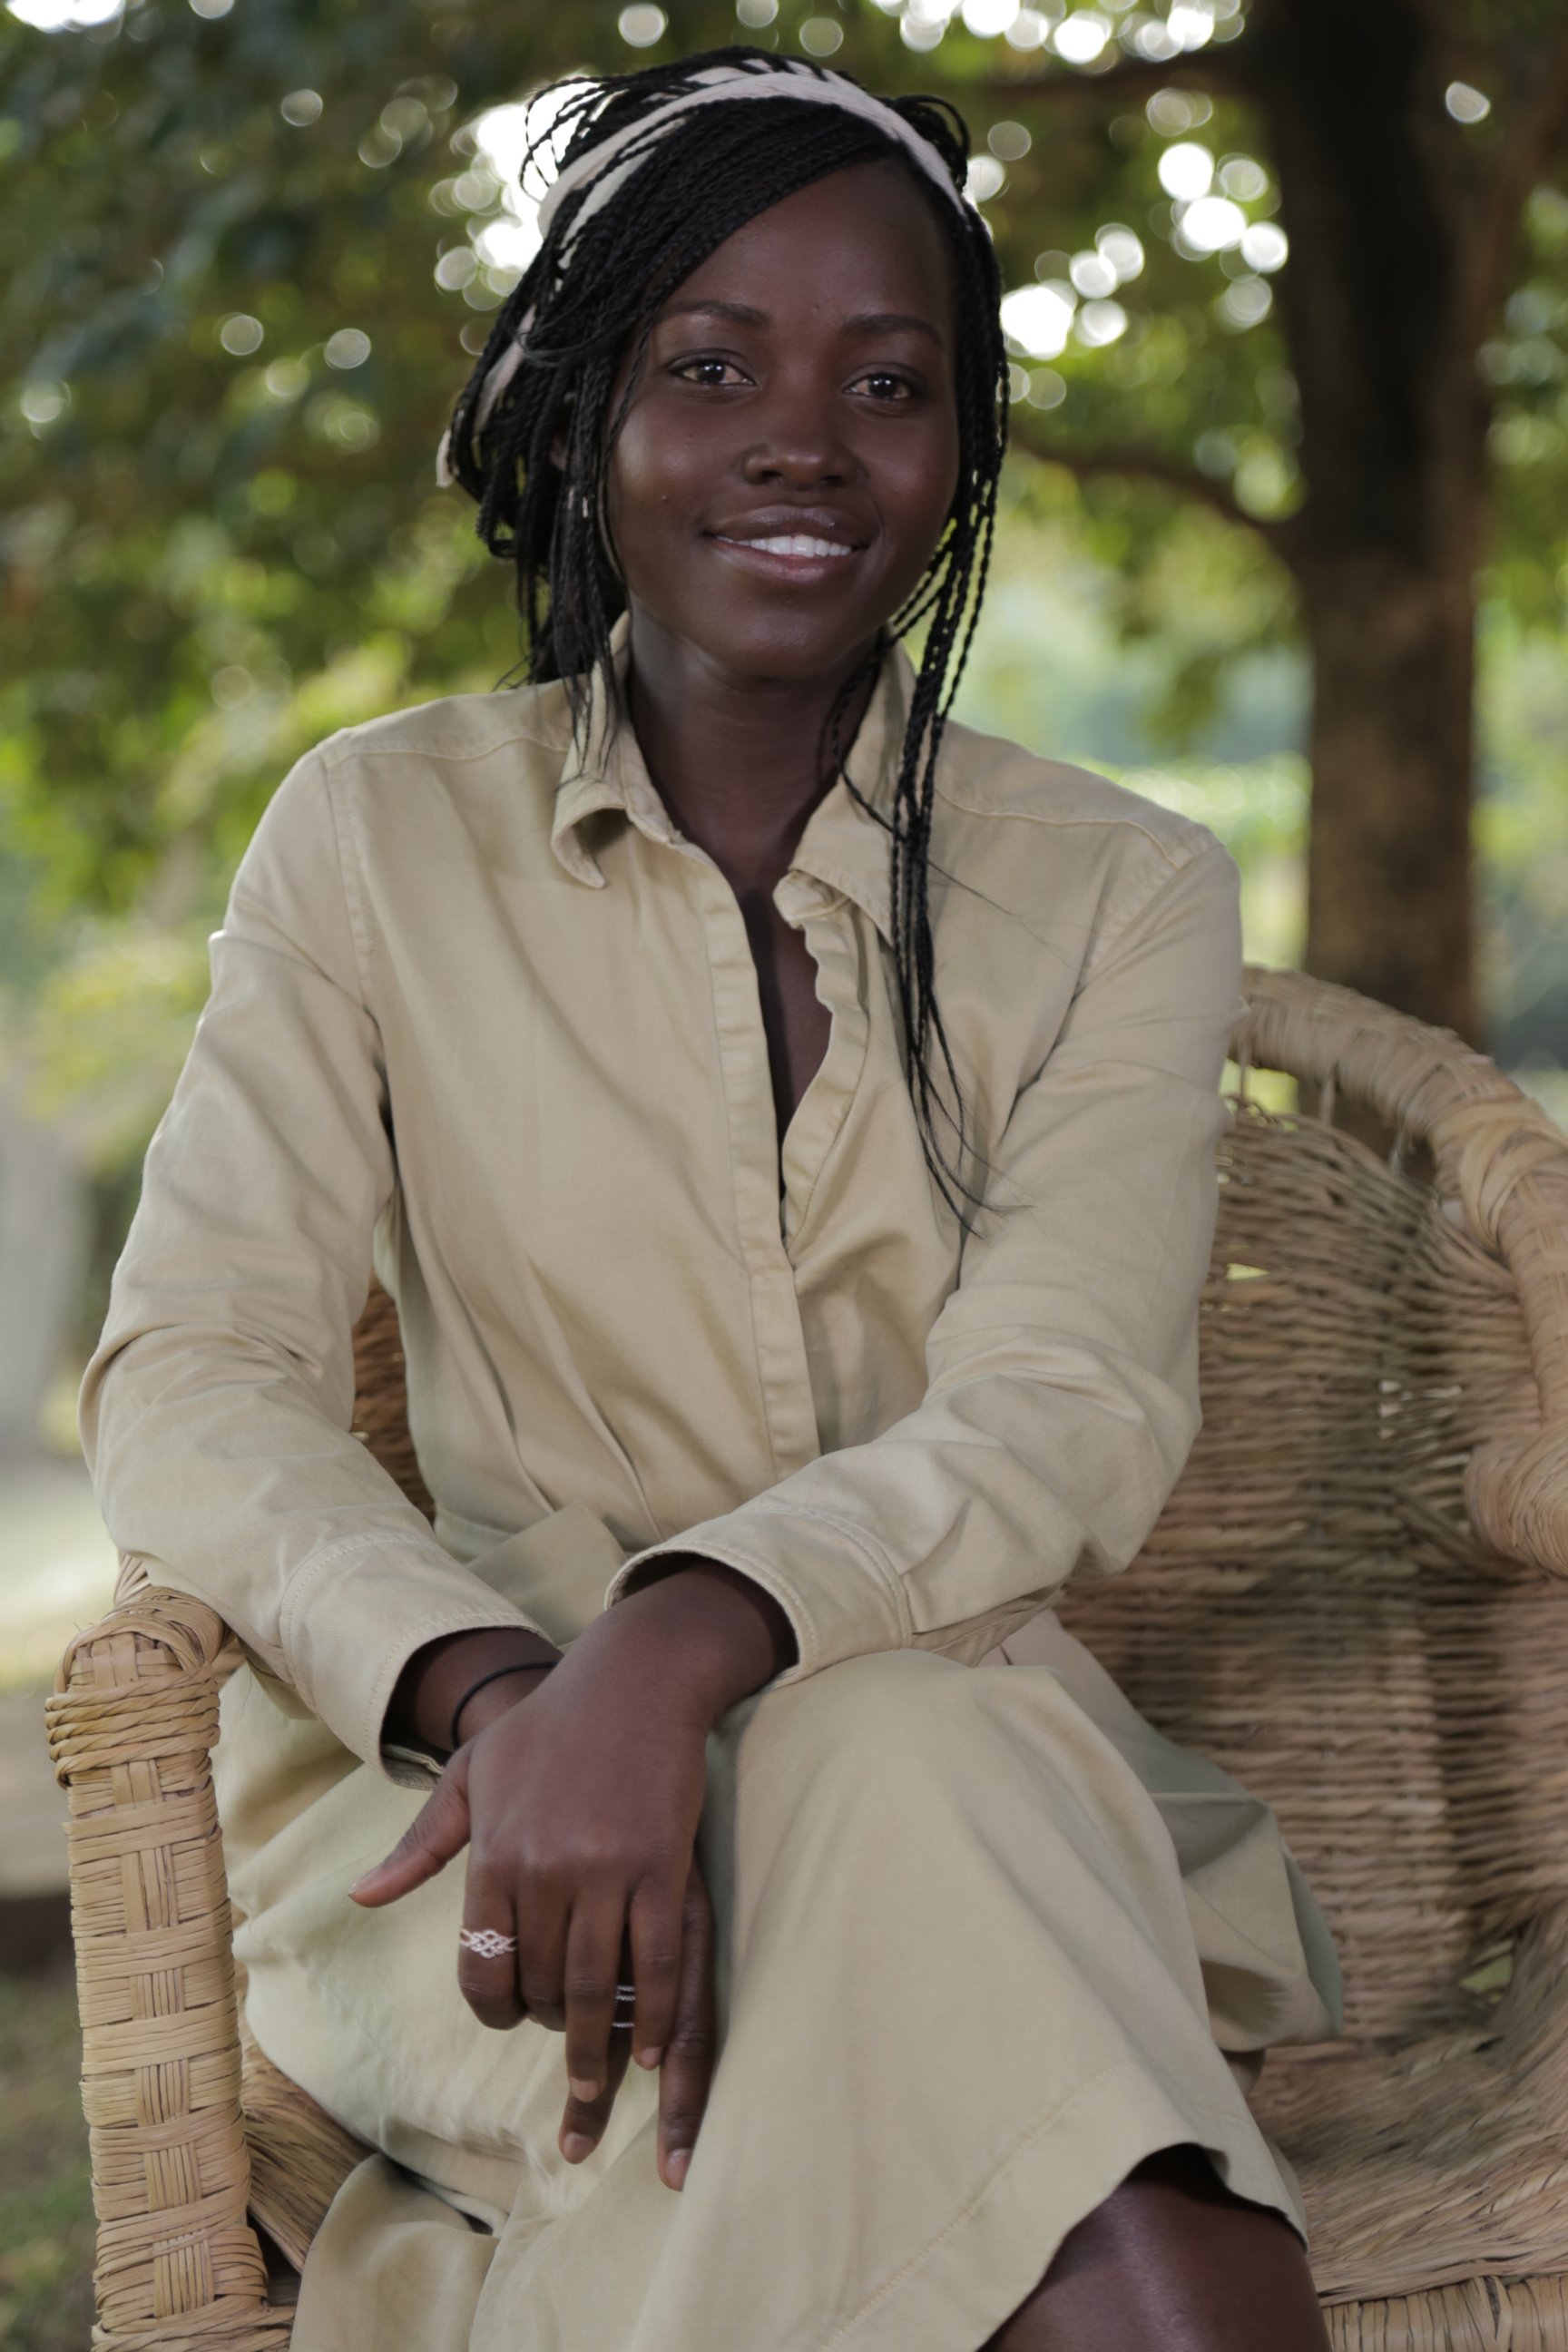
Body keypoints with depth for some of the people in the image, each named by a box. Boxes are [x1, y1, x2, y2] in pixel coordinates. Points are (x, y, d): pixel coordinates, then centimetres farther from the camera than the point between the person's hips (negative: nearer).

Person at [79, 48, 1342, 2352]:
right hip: (508, 1774, 0)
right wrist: (494, 1687, -25)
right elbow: (191, 1382, -4)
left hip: (976, 1749, 1)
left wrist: (680, 1645, -30)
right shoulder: (379, 837, 6)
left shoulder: (1124, 894, 6)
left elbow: (1069, 1419, -10)